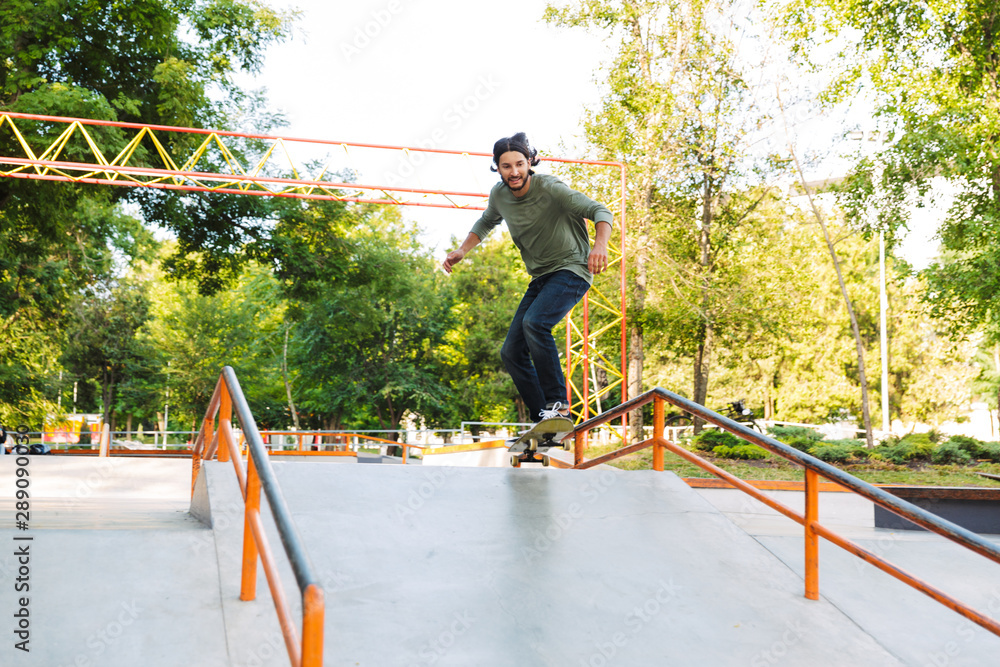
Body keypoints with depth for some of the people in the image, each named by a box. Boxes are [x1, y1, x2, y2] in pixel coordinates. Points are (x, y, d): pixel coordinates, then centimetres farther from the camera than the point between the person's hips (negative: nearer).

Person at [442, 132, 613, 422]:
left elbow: (600, 212, -23)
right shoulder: (499, 195, 1)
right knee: (511, 352, 1)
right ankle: (545, 424, 8)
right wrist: (462, 250, 9)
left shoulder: (550, 188, -19)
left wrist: (600, 245, -42)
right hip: (541, 278, 8)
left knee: (534, 323, -33)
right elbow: (486, 222, 23)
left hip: (571, 270, -7)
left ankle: (558, 404, -24)